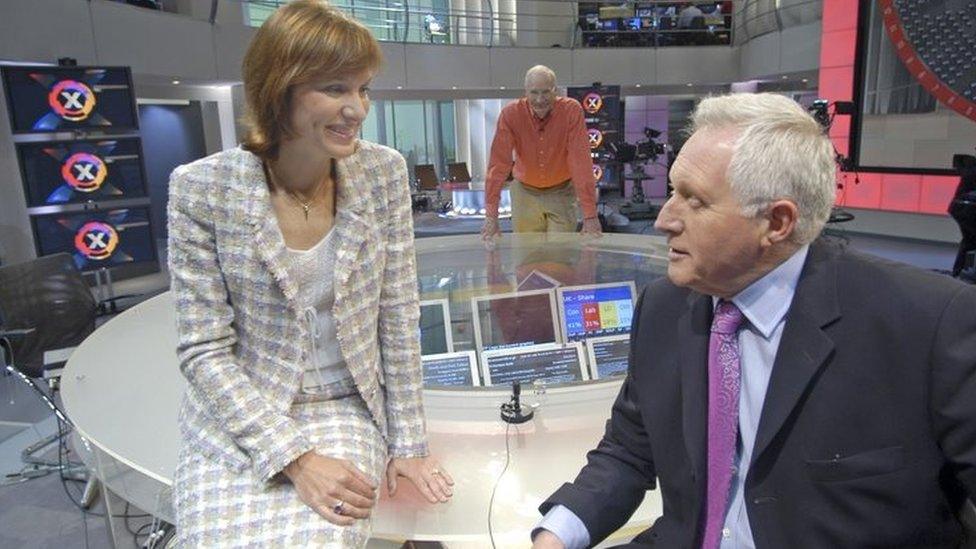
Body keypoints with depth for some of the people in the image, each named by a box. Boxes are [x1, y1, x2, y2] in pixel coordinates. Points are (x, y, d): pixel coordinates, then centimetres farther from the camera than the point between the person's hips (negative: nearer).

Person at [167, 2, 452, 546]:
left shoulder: (384, 172, -6)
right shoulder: (202, 188, -13)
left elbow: (399, 321, -2)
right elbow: (204, 351, -10)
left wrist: (408, 444, -2)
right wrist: (297, 458, -17)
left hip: (347, 413, 1)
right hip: (237, 423, 0)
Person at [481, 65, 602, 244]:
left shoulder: (572, 110, -19)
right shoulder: (511, 114, -17)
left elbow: (581, 162, -23)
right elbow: (499, 163, -21)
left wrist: (590, 215, -27)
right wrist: (491, 215, -27)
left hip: (561, 192, 0)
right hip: (525, 193, 1)